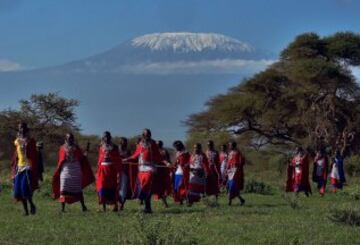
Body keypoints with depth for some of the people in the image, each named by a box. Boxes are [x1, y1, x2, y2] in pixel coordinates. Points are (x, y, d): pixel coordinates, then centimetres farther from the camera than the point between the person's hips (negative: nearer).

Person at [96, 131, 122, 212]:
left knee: (113, 188, 1)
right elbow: (99, 160, 12)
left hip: (112, 170, -2)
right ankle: (104, 207, -1)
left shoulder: (114, 147, 4)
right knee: (102, 187, -5)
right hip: (103, 170, 2)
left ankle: (115, 206, 9)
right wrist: (98, 171, 5)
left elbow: (118, 160, 1)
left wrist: (118, 172, -6)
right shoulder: (101, 148, 11)